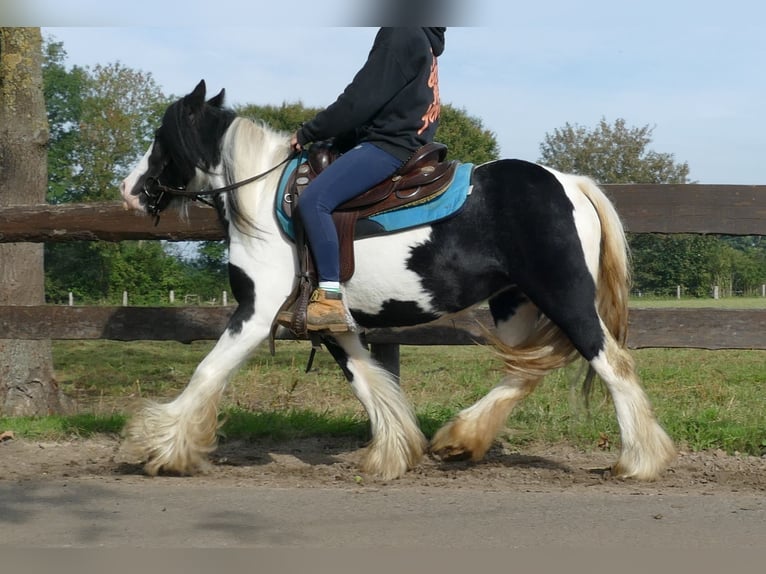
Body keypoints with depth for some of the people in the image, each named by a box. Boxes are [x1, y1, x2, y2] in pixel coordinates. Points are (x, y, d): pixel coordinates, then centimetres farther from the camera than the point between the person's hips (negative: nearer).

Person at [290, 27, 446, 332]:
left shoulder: (400, 34, -10)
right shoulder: (421, 39, 21)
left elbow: (361, 99, -14)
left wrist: (308, 133, -6)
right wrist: (316, 132, 19)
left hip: (391, 144, -11)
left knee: (313, 200, -23)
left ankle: (331, 299, -28)